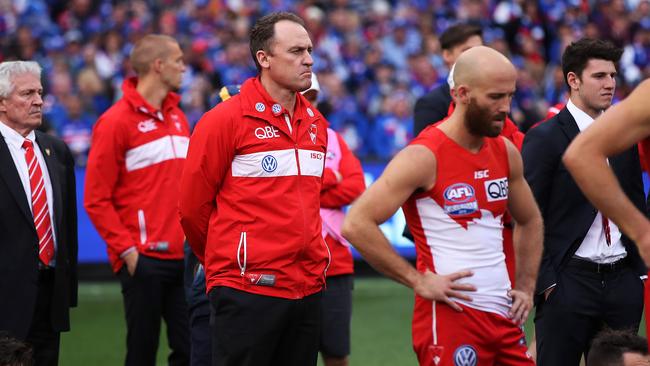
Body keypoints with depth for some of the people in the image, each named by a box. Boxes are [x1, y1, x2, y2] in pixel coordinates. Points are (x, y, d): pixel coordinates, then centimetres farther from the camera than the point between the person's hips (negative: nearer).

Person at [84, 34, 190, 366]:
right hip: (143, 260, -6)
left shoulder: (177, 117, 14)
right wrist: (126, 250, -13)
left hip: (182, 255, 6)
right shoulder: (116, 122, -6)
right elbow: (97, 199, -8)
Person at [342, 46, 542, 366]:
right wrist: (419, 281, -16)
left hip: (503, 315, 7)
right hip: (450, 315, -7)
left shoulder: (505, 152, 10)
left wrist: (525, 288, 15)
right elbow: (357, 224, -19)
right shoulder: (424, 157, -12)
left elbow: (530, 222, 27)